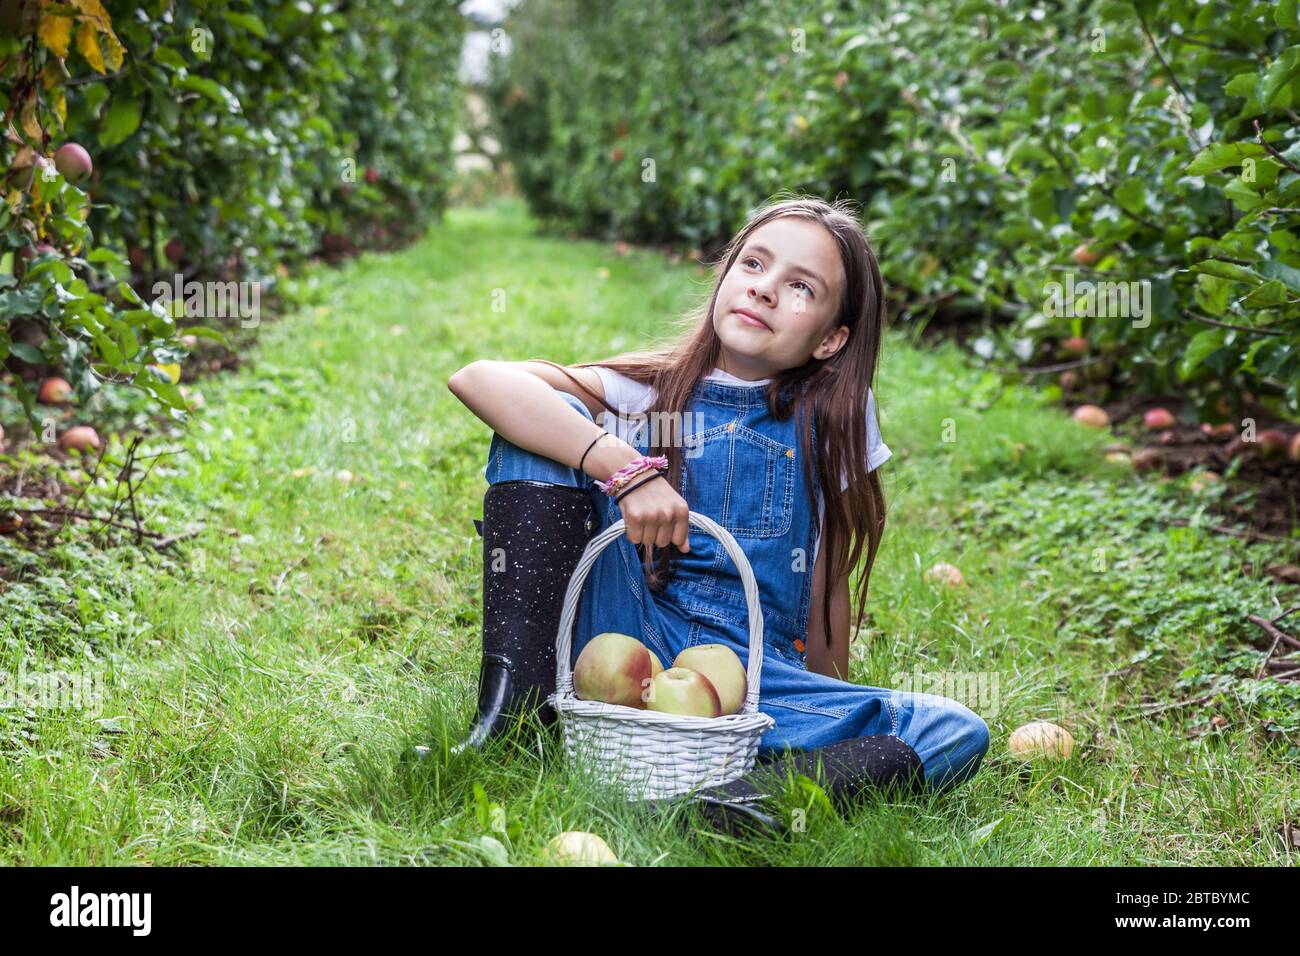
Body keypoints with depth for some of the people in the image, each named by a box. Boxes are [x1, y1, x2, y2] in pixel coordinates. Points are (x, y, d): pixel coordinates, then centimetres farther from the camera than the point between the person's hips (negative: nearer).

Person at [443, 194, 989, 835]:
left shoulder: (832, 419, 6)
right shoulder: (650, 391, 1)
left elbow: (828, 580, 11)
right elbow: (476, 378, -17)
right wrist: (626, 468, -27)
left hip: (751, 674, 1)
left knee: (958, 734, -21)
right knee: (549, 423, -14)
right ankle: (515, 705, -20)